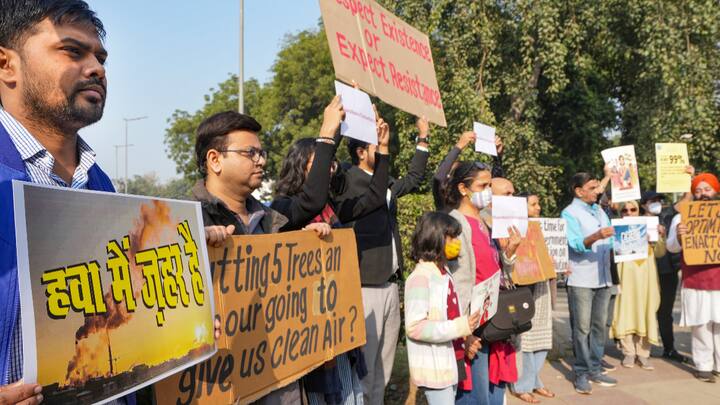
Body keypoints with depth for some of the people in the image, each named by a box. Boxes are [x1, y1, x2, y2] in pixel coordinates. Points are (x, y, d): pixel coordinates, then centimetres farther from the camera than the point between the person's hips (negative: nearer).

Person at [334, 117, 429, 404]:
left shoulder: (386, 184, 15)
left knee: (383, 370, 15)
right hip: (365, 289, -8)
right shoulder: (348, 183, -10)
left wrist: (423, 138, 28)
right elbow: (374, 197, -26)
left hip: (390, 286, 8)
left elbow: (414, 178, 30)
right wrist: (383, 147, -26)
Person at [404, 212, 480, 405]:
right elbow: (414, 327, -22)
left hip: (452, 361, 9)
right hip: (434, 367, -9)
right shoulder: (420, 278, -17)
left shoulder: (444, 273, 11)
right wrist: (459, 327, -24)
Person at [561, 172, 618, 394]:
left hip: (603, 278, 7)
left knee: (599, 326, 10)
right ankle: (581, 373, 4)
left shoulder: (599, 211, 17)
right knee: (582, 328, -3)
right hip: (581, 280, -7)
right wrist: (596, 237, -35)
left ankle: (595, 370, 19)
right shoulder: (569, 214, -6)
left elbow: (609, 241, 18)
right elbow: (576, 245, -18)